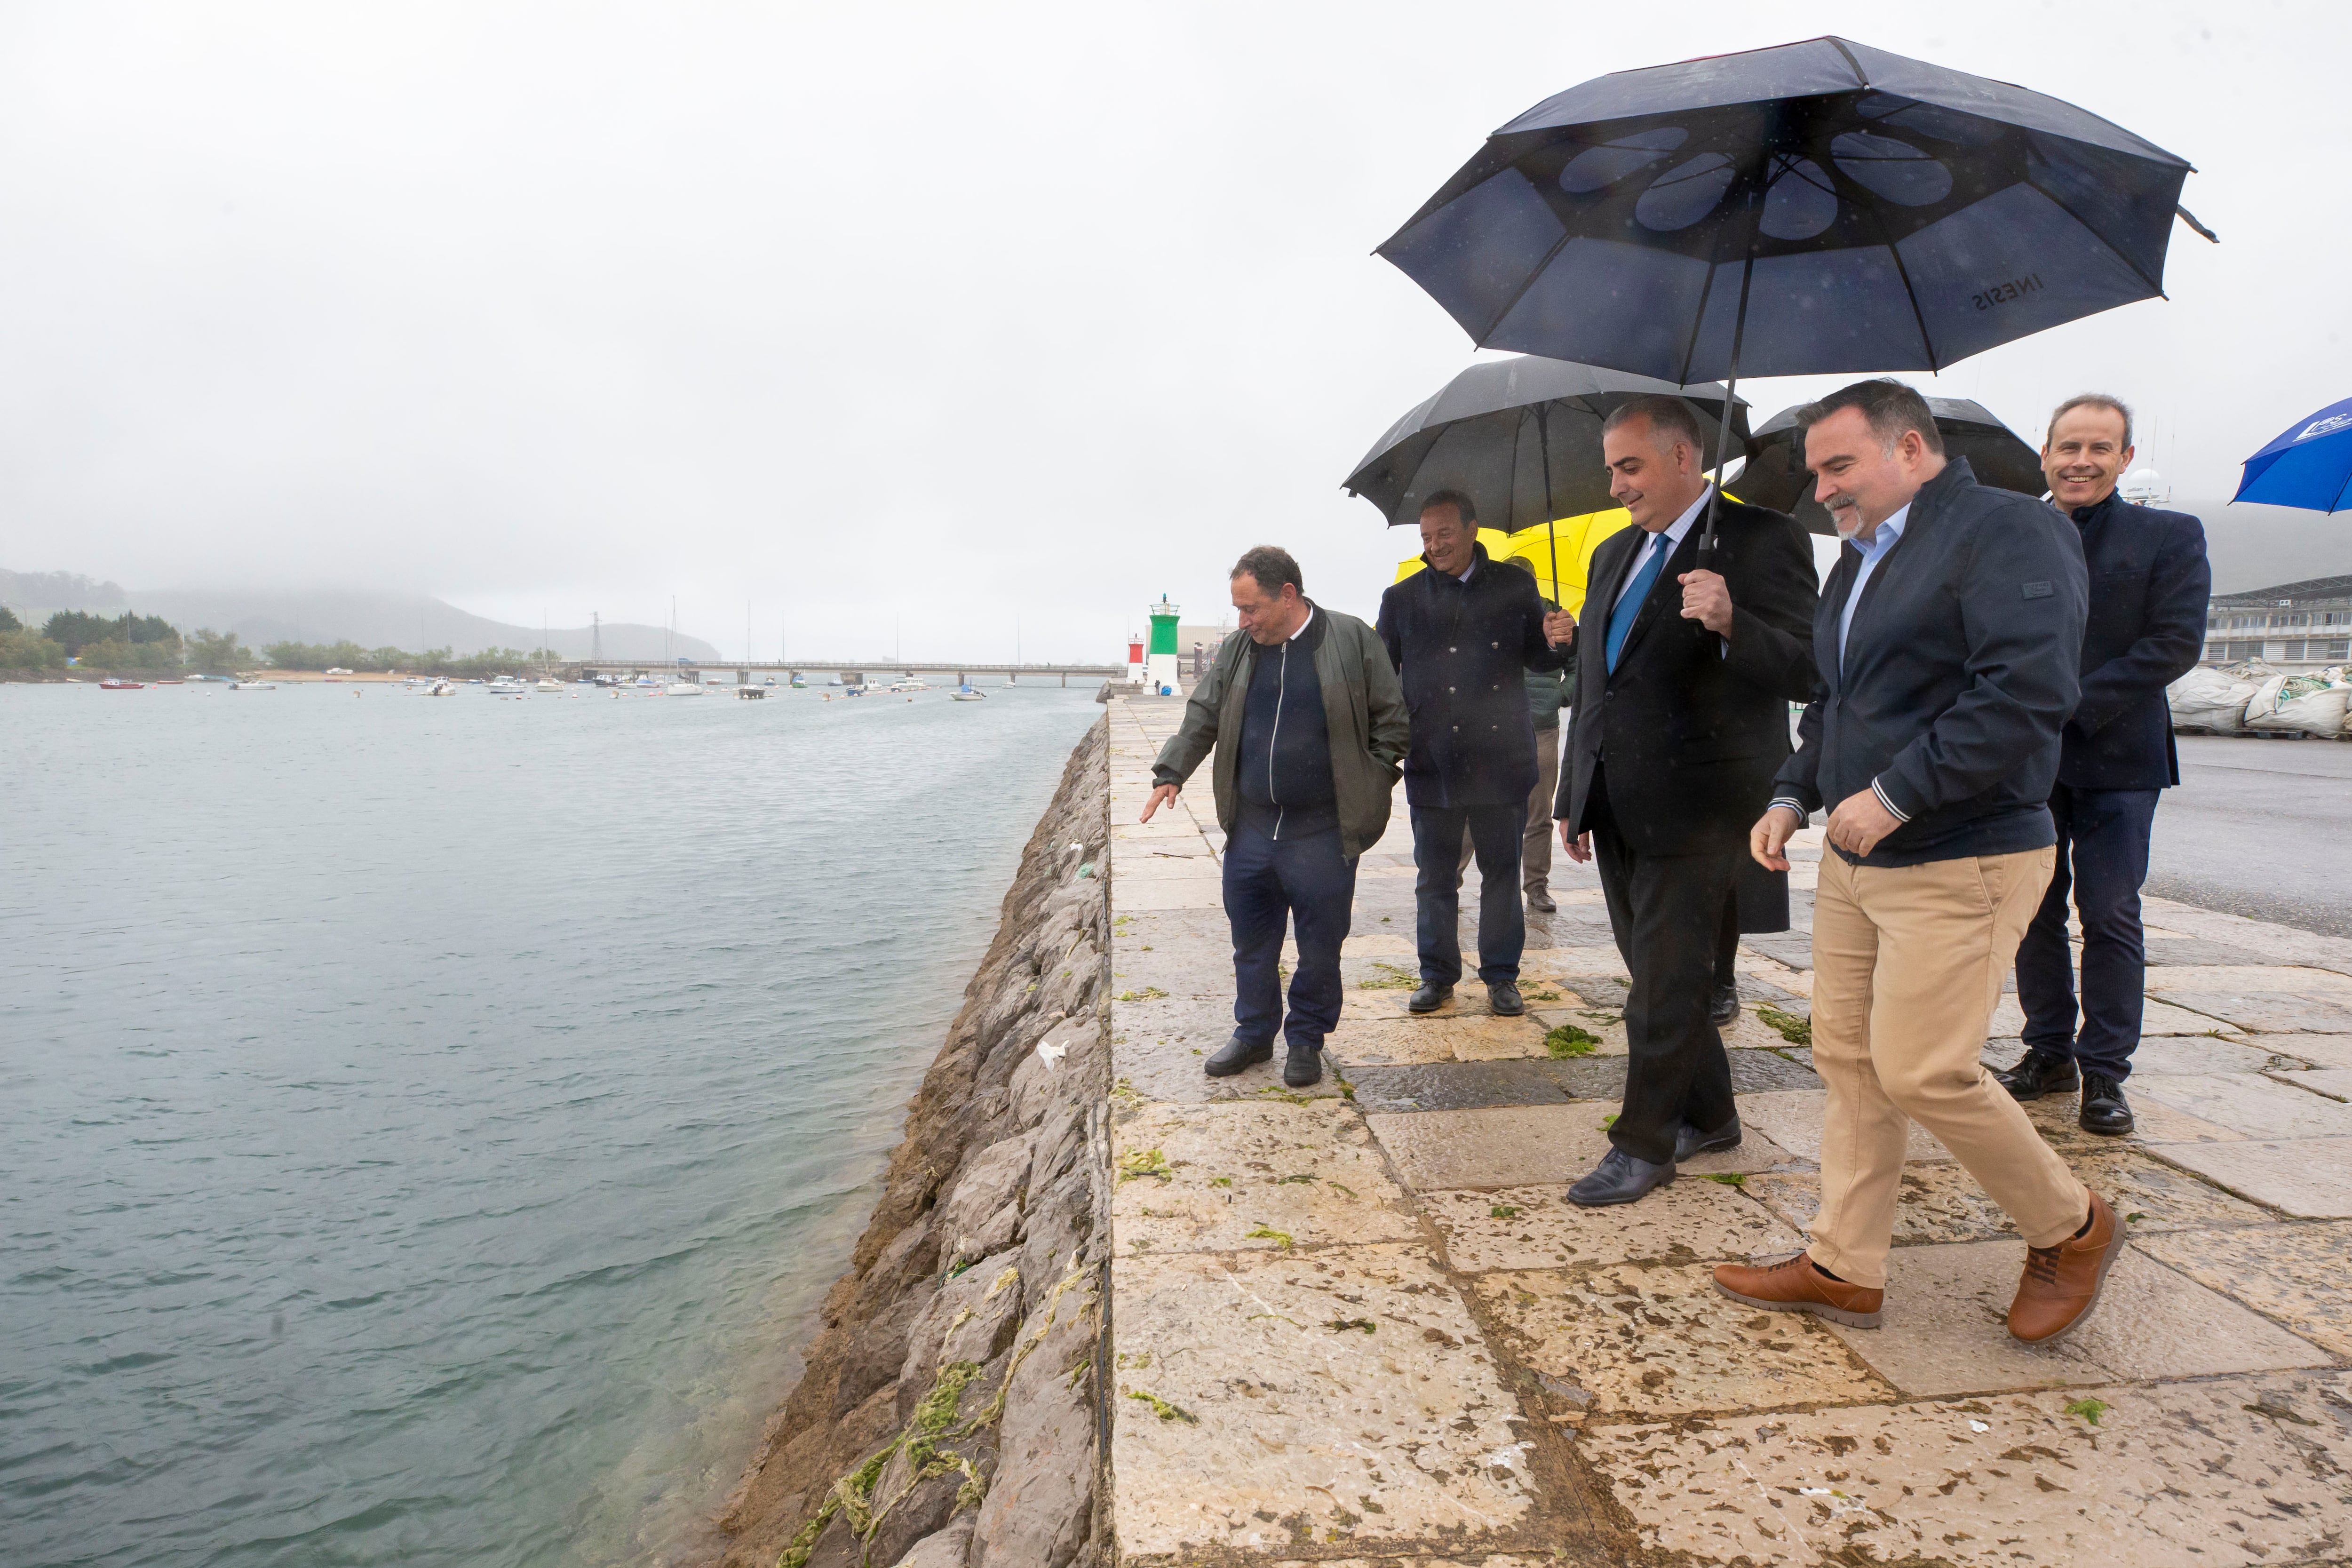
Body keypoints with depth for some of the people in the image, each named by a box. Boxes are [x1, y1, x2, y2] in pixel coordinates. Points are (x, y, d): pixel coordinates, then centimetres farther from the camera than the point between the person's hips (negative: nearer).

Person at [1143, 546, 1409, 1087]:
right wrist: (1171, 772, 3)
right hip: (1251, 829, 4)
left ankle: (1307, 1040, 26)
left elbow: (1390, 717, 1)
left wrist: (1375, 784, -2)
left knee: (1320, 946, 7)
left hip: (1323, 833, -4)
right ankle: (1254, 1033, 31)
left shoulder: (1352, 640, -4)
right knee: (1252, 940, 13)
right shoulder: (1238, 649, 8)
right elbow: (1201, 716, 14)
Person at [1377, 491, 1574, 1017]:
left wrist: (1556, 641, -10)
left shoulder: (1515, 587, 6)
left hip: (1500, 759, 0)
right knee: (1435, 875, 8)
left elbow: (1537, 658, 13)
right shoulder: (1402, 598, 7)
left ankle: (1501, 975, 20)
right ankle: (1437, 975, 20)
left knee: (1502, 871, 8)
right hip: (1432, 760, 0)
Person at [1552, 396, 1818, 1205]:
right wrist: (1572, 798, 18)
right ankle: (1709, 1116, 32)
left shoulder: (1761, 540, -7)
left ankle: (1642, 1144, 13)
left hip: (1696, 806, -7)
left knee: (1665, 984, -2)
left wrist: (1730, 623, -34)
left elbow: (1804, 669, -15)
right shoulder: (1615, 555, 16)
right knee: (1656, 975, 15)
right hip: (1616, 808, 8)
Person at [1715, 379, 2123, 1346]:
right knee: (1847, 1059, 9)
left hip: (1961, 865, -9)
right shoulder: (1858, 563, 17)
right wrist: (1793, 796, 10)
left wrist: (1894, 796, -23)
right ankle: (1844, 1269, 20)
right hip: (1855, 862, 9)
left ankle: (2071, 1231, 21)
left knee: (1922, 1071, -6)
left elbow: (2028, 691, -23)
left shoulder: (2006, 532, -12)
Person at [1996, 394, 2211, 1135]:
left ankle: (2104, 1071, 8)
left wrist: (2073, 704, -16)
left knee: (2110, 915, -1)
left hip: (2115, 760, -3)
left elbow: (2177, 643, -8)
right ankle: (2050, 1053, 21)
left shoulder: (2170, 537, 2)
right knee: (2033, 913, 8)